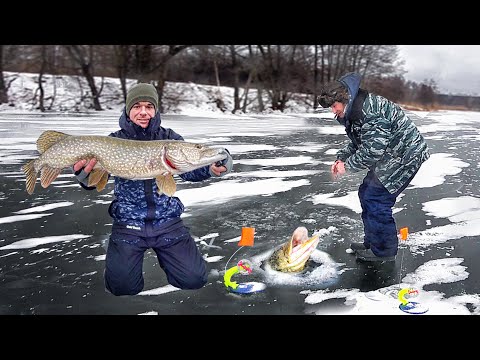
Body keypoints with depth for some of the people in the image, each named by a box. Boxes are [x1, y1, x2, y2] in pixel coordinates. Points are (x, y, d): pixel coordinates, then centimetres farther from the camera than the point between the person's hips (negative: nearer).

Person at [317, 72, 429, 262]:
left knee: (376, 199, -11)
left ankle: (384, 251, 5)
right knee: (366, 193, 13)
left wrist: (347, 166, -18)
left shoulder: (368, 109, -26)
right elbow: (357, 141, 16)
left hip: (405, 155, -11)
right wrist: (341, 158, 1)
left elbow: (372, 149, -29)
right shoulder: (354, 109, 8)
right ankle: (372, 242, 26)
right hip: (390, 156, 11)